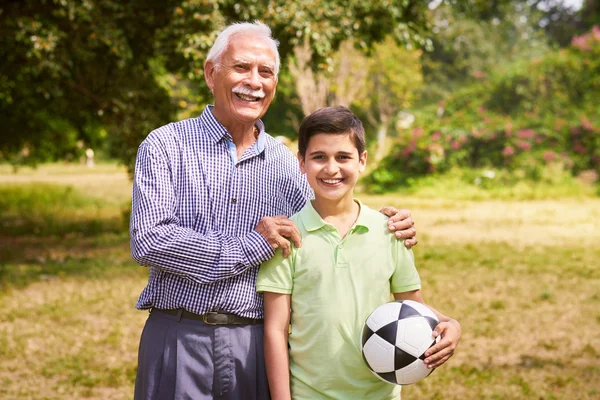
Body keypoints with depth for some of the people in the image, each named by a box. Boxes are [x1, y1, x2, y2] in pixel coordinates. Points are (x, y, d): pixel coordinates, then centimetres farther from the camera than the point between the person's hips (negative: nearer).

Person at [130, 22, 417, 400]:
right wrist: (250, 246, -16)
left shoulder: (286, 164, 9)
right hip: (179, 338, -3)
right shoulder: (166, 146, -2)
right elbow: (149, 241, -14)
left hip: (255, 344, 3)